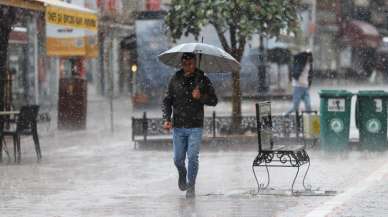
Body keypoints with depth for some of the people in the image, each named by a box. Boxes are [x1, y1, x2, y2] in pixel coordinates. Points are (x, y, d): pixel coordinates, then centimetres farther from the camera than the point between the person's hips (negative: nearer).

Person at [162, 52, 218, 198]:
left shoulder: (202, 80, 1)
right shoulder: (175, 80, 5)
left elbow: (214, 101, 2)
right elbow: (167, 101, 9)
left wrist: (201, 97, -17)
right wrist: (166, 119, -5)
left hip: (195, 127, -2)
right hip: (178, 126, 2)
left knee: (193, 157, -10)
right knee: (178, 159, 6)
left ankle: (191, 187, 2)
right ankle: (182, 175, 38)